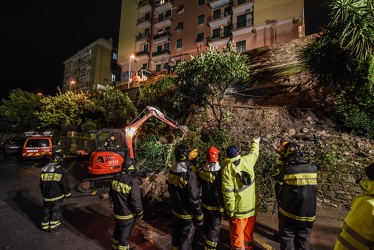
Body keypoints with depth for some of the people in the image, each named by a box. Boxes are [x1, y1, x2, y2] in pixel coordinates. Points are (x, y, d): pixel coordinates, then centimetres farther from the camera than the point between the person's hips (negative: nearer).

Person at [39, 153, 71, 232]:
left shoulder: (44, 171, 5)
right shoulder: (61, 170, -15)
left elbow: (41, 184, 14)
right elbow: (65, 184, -13)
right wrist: (68, 193, 1)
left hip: (46, 196, 5)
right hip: (57, 195, -5)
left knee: (46, 210, 18)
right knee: (56, 210, 8)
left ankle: (45, 226, 28)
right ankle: (54, 225, 17)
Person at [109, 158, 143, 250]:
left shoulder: (115, 177, -8)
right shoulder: (133, 181, -30)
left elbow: (111, 194, 7)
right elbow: (136, 200, -25)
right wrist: (140, 212, -8)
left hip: (117, 212, 7)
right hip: (128, 215, -6)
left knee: (117, 231, 28)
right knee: (125, 235, 15)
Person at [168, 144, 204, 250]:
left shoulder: (172, 171, -6)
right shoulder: (189, 175, -30)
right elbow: (194, 198, -25)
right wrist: (199, 216, -12)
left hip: (175, 211, 7)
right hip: (186, 214, -7)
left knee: (176, 235, 27)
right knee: (186, 241, 14)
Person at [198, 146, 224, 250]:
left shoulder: (202, 171, -8)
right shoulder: (218, 173, -27)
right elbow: (219, 194, -22)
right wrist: (222, 208, -13)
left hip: (205, 204, 7)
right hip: (214, 207, -7)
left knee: (206, 225, 25)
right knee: (214, 229, 12)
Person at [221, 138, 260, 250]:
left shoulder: (227, 169, -18)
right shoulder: (247, 160, -7)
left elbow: (228, 192, -19)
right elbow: (254, 152, 17)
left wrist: (230, 210, -9)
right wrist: (255, 142, 36)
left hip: (239, 209, -4)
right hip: (252, 206, 5)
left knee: (237, 235, 13)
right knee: (249, 232, 24)